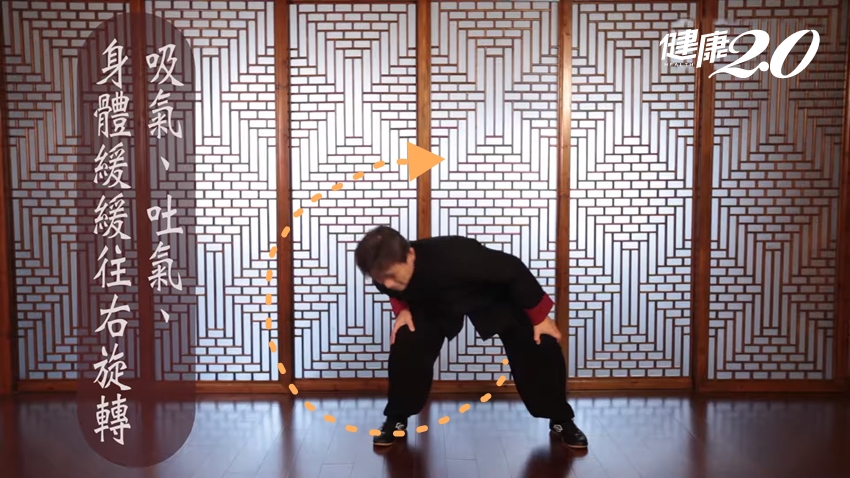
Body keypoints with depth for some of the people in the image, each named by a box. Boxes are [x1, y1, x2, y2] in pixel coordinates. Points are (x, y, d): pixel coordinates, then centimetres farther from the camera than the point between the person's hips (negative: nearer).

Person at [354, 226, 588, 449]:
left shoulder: (454, 256, -48)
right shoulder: (388, 273, -30)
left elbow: (513, 270, -34)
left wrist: (540, 316, -24)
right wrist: (401, 308, -18)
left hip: (494, 295, -3)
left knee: (540, 349, -10)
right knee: (405, 347, -15)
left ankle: (561, 421, 12)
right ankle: (396, 419, 8)